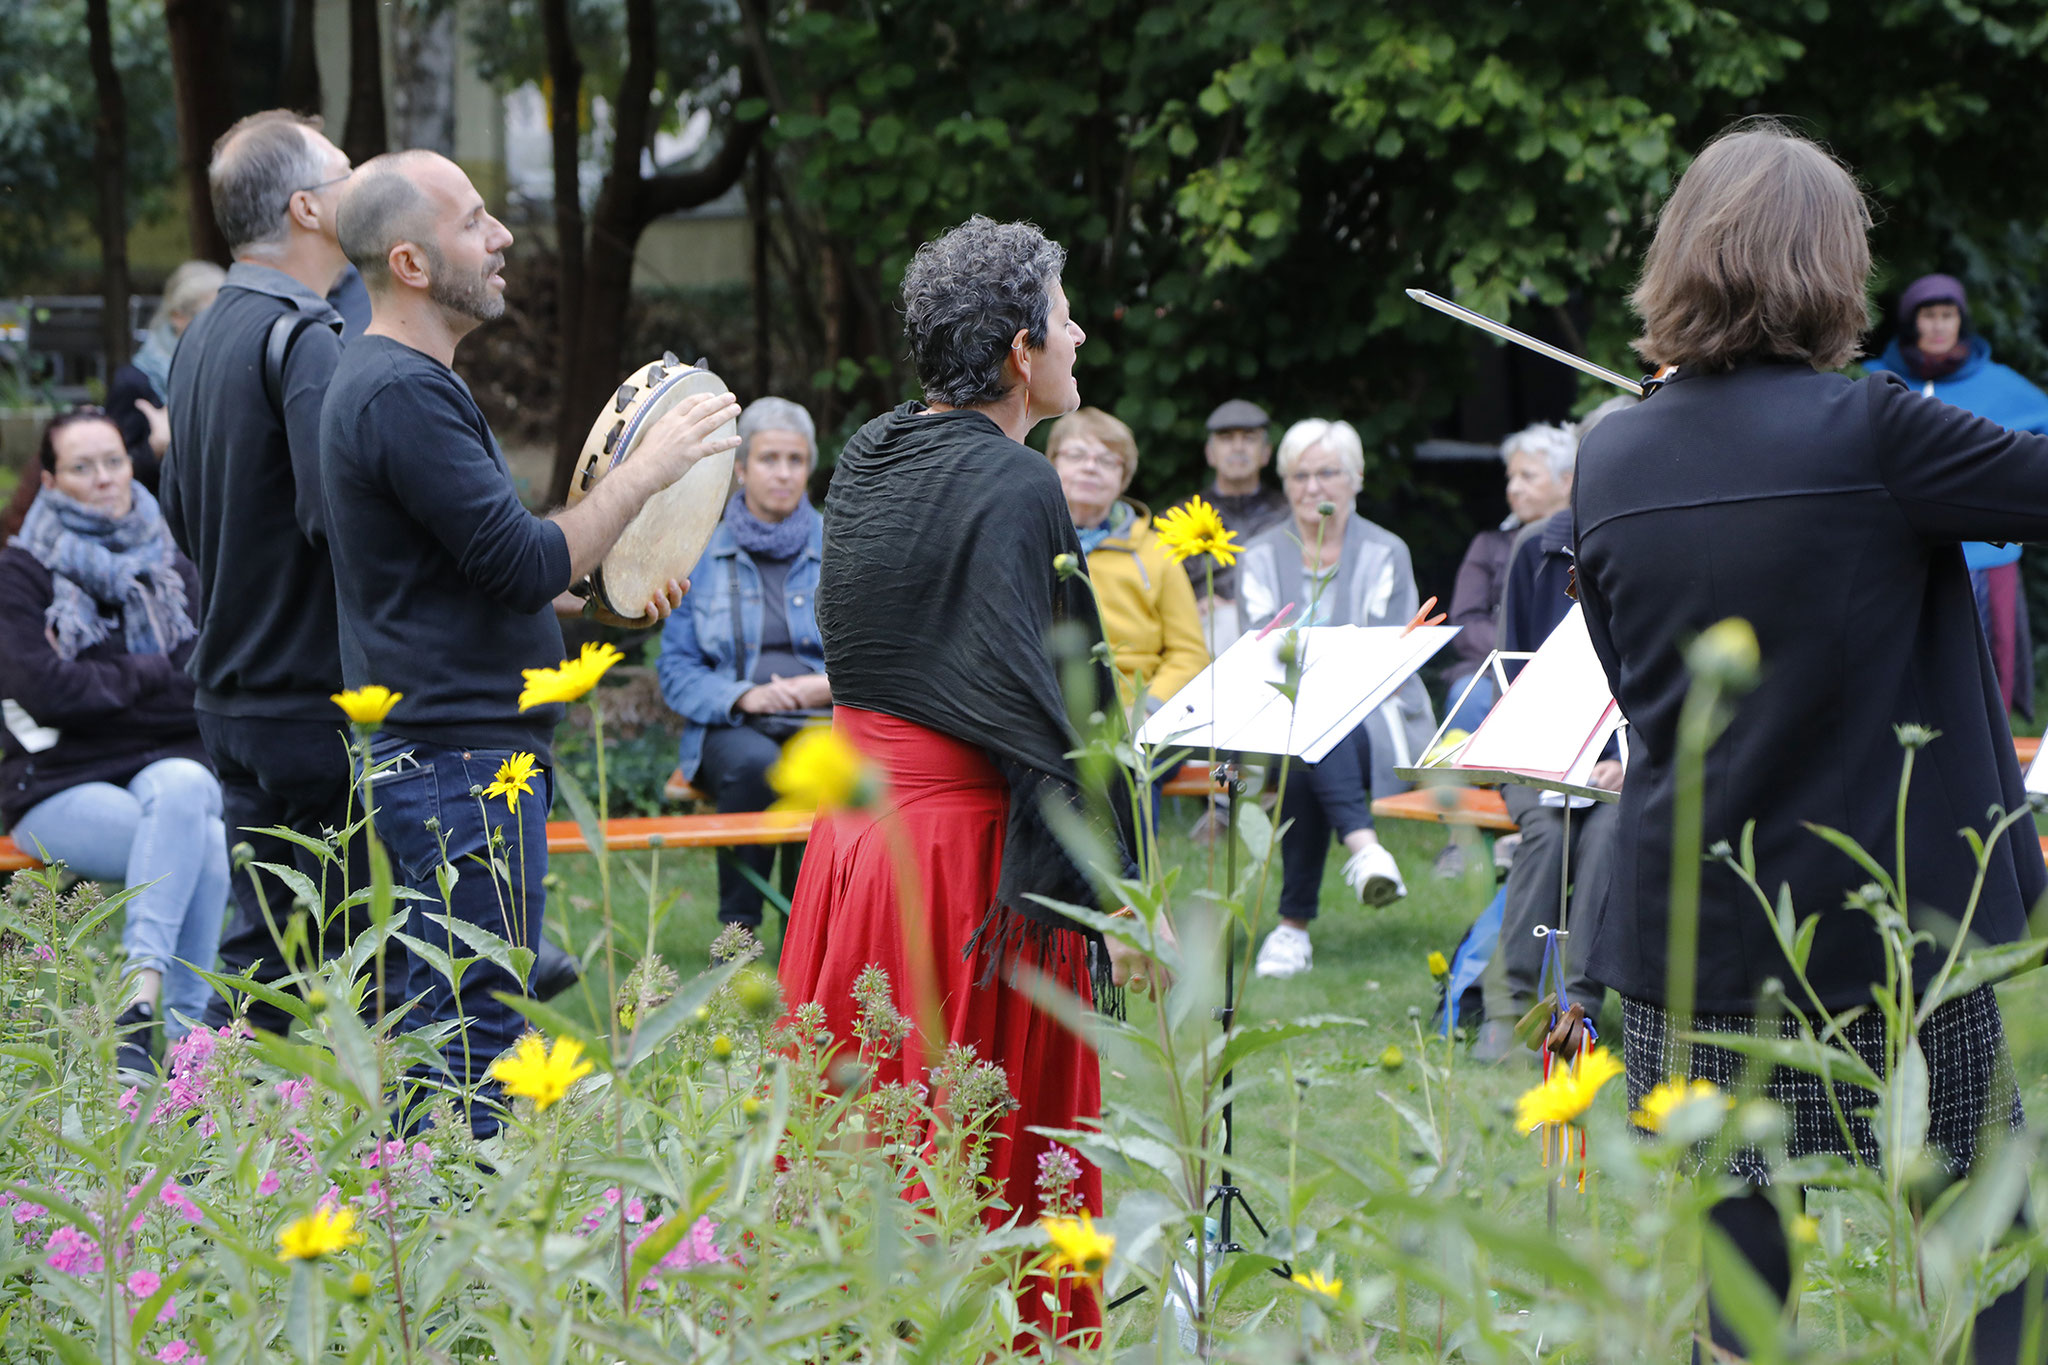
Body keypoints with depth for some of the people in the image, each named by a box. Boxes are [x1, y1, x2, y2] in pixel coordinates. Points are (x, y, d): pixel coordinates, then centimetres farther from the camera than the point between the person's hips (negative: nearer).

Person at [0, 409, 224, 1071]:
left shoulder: (170, 569, 17)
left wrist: (99, 687, -6)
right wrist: (155, 676, -4)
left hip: (168, 765, 3)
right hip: (59, 786, -3)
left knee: (182, 789, -35)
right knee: (204, 844, -32)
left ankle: (144, 992, -39)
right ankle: (182, 1026, -34)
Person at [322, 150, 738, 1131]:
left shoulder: (408, 381, 18)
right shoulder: (401, 393, -17)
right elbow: (524, 563, -20)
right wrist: (646, 471, -10)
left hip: (446, 749, 11)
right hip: (461, 763, -11)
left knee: (444, 1038, 13)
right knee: (478, 1042, -8)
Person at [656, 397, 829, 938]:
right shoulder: (703, 557, 12)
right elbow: (677, 670, 9)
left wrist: (833, 685, -8)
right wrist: (741, 696, -10)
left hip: (822, 721, 0)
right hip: (731, 729, 0)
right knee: (756, 765, -38)